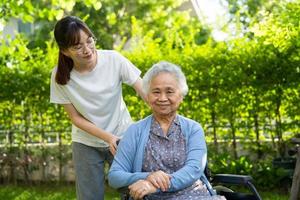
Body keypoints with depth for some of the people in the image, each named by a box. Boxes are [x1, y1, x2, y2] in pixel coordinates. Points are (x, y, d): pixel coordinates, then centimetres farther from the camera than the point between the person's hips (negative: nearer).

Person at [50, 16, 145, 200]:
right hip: (87, 143, 1)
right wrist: (107, 137, -20)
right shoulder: (60, 75, -15)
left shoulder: (113, 60, -19)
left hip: (122, 136, 0)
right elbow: (75, 117, -9)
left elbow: (145, 91, -17)